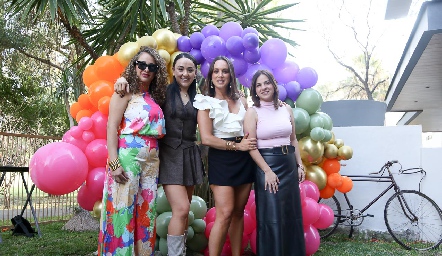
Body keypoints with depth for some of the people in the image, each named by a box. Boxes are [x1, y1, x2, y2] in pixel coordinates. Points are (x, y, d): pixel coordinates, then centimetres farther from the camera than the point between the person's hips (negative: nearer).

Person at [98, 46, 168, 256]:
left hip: (151, 160, 6)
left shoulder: (155, 97, 16)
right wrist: (114, 163, -17)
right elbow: (112, 127, -9)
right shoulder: (126, 92, -1)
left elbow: (158, 131, 14)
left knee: (146, 212, 9)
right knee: (123, 209, -4)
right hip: (127, 157, -6)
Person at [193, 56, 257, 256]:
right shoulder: (206, 102, -1)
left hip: (244, 159, 4)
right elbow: (206, 138, -10)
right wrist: (236, 145, -10)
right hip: (221, 159, -4)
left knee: (238, 212, 8)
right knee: (225, 213, -10)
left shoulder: (241, 100, 11)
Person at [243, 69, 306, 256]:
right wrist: (267, 171, -17)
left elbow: (293, 140, 15)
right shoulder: (253, 112, -5)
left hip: (289, 165, 5)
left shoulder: (286, 109, 9)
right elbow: (251, 146, -11)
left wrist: (300, 165, 8)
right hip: (267, 165, -5)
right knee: (271, 217, 0)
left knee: (292, 214, 12)